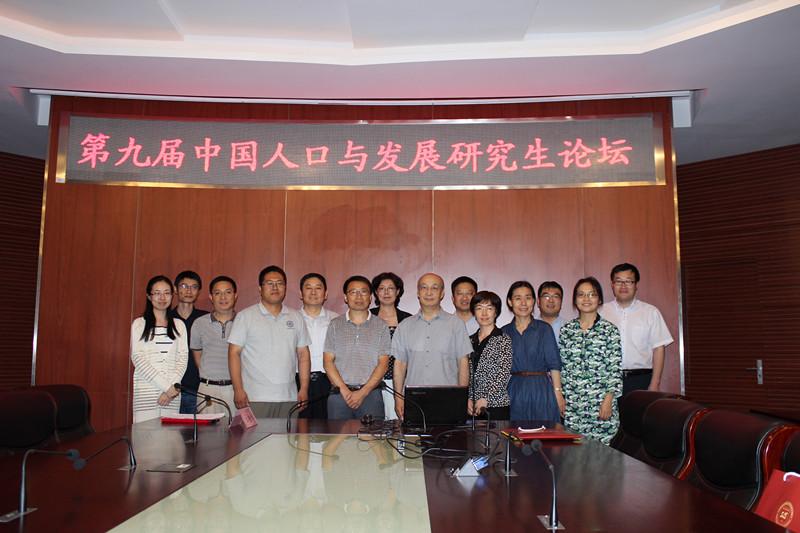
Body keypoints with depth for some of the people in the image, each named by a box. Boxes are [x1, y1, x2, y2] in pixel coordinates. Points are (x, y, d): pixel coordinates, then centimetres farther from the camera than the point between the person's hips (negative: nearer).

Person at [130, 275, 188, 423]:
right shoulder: (139, 324, 5)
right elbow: (138, 359, -3)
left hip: (172, 393, 2)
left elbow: (182, 359, 7)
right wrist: (167, 387, -10)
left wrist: (173, 386, -9)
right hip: (145, 391, -2)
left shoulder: (179, 325, 13)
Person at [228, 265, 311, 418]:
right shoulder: (246, 317, 1)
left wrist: (304, 389, 4)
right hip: (255, 398, -3)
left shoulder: (296, 318, 12)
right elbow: (234, 353, -3)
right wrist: (238, 390, -10)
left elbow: (303, 354, 11)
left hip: (289, 397, 4)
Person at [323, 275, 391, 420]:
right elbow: (328, 361, 4)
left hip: (371, 393, -1)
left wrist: (363, 392, -10)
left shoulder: (381, 327, 6)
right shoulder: (335, 325, 9)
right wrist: (345, 391, -8)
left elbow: (383, 364, 0)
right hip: (339, 394, 1)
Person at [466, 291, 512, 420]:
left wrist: (486, 399, -15)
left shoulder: (504, 340, -1)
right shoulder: (470, 341, 12)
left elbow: (504, 374, -8)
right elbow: (465, 374, 9)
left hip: (497, 406, -4)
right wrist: (468, 399, -4)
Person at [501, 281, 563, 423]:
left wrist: (557, 392, -10)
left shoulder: (544, 329, 3)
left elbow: (554, 364, -2)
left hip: (540, 390, -1)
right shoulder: (504, 332, 8)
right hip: (513, 392, 2)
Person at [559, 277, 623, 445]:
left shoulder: (609, 330, 0)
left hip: (601, 404, -2)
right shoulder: (566, 330, 8)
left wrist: (608, 399, -9)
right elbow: (561, 366, 11)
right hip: (573, 405, 2)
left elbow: (615, 368, -2)